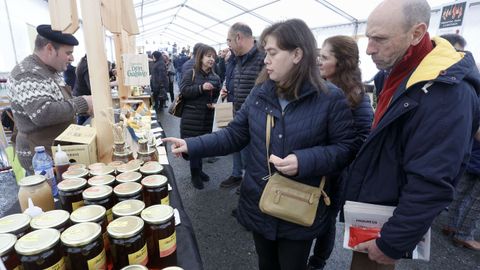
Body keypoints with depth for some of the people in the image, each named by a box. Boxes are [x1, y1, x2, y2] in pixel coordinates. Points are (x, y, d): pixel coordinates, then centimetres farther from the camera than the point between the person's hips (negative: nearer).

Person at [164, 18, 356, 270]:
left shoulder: (330, 98, -13)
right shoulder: (260, 93, -3)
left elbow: (345, 148, -10)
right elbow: (234, 134, 0)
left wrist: (304, 161, -26)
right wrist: (192, 145, -10)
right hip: (259, 204, 4)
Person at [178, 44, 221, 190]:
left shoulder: (215, 77, 9)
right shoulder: (190, 73, -4)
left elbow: (217, 95, 19)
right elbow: (183, 90, -14)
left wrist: (215, 103, -1)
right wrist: (201, 87, -23)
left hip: (207, 116, 4)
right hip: (191, 116, -4)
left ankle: (199, 170, 29)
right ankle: (195, 175, 12)